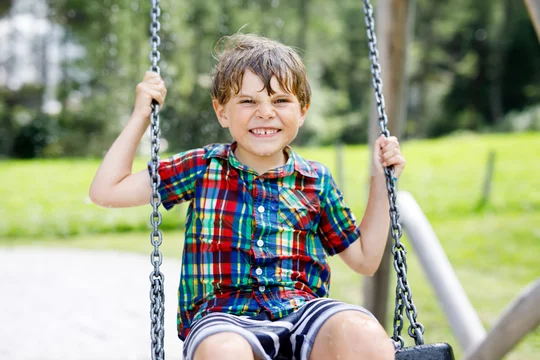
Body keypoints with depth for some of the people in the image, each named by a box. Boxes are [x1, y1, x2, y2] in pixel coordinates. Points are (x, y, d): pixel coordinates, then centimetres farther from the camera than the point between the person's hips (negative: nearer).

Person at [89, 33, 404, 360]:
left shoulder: (316, 180, 14)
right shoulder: (203, 167, 12)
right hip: (222, 317, -1)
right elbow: (106, 191, 13)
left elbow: (365, 259, 22)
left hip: (303, 309, 2)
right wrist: (141, 116, 11)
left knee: (362, 333, -34)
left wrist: (381, 182, 16)